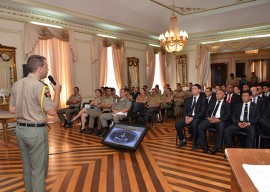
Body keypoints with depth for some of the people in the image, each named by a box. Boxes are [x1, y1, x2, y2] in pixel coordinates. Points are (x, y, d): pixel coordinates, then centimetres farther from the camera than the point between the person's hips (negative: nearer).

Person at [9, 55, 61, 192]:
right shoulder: (39, 86, -18)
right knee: (39, 169, 5)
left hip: (20, 129, 8)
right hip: (36, 131, -8)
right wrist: (57, 92, -6)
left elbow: (12, 109, 10)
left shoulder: (17, 84, 5)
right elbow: (52, 111, -18)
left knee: (27, 166, 21)